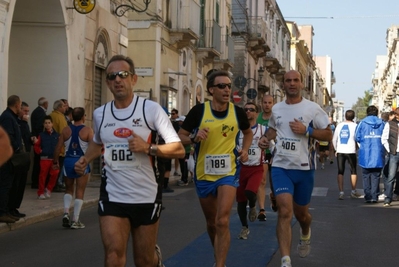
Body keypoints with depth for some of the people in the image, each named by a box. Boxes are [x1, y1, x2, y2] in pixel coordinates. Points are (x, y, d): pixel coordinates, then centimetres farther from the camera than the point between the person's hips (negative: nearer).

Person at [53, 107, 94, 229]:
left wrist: (55, 162, 13)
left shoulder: (66, 130, 2)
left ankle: (66, 213, 3)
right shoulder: (88, 130, -7)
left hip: (68, 161, 3)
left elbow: (58, 148, 2)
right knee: (80, 192, 3)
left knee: (69, 189, 20)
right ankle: (75, 220, 1)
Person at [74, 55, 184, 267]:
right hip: (112, 196, 2)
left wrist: (148, 148, -23)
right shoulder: (100, 114, 3)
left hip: (146, 196, -2)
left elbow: (178, 149, -9)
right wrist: (85, 159, 8)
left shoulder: (150, 109, -9)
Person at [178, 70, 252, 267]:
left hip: (228, 172, -1)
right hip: (204, 173, 1)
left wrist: (245, 149, -1)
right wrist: (194, 138, -22)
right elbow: (180, 136, -2)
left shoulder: (237, 112, -4)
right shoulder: (199, 110, -9)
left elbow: (248, 133, 17)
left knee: (222, 222, -17)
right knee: (211, 223, 16)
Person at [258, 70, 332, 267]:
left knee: (301, 212, 15)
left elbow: (328, 134, -3)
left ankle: (305, 234, 53)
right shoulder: (276, 109, 6)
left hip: (304, 168, -1)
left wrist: (306, 130, -17)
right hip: (280, 167, 1)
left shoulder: (313, 108, -5)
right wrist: (266, 138, 4)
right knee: (285, 211, -16)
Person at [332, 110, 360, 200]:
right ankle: (353, 191, 16)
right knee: (353, 171, 13)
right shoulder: (355, 126, -3)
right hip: (351, 151, -2)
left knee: (340, 172, 4)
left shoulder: (339, 125, 7)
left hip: (340, 152, 2)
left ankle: (341, 192, -4)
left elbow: (334, 139, 11)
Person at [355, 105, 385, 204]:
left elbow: (357, 137, -3)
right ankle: (374, 196, 5)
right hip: (378, 154, 1)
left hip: (365, 154, -1)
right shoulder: (382, 123, 1)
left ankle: (368, 196, 5)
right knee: (376, 176, 9)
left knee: (366, 176, 9)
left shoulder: (362, 123, -3)